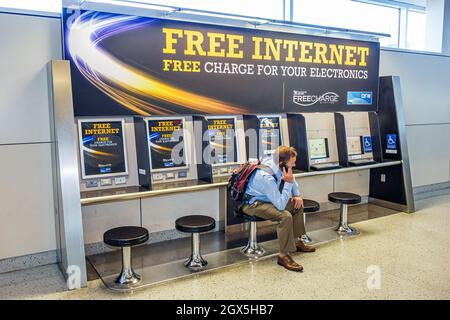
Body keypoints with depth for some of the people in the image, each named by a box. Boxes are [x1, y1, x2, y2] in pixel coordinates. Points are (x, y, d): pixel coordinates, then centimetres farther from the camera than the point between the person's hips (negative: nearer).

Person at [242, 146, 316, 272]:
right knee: (285, 216, -29)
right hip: (254, 204, -9)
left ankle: (296, 241, 20)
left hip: (269, 199, 9)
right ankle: (284, 256, -16)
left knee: (298, 204, 9)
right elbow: (280, 205, -33)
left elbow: (291, 179, 14)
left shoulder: (278, 165, -10)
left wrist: (297, 195, 2)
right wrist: (288, 183, -32)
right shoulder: (266, 177, -35)